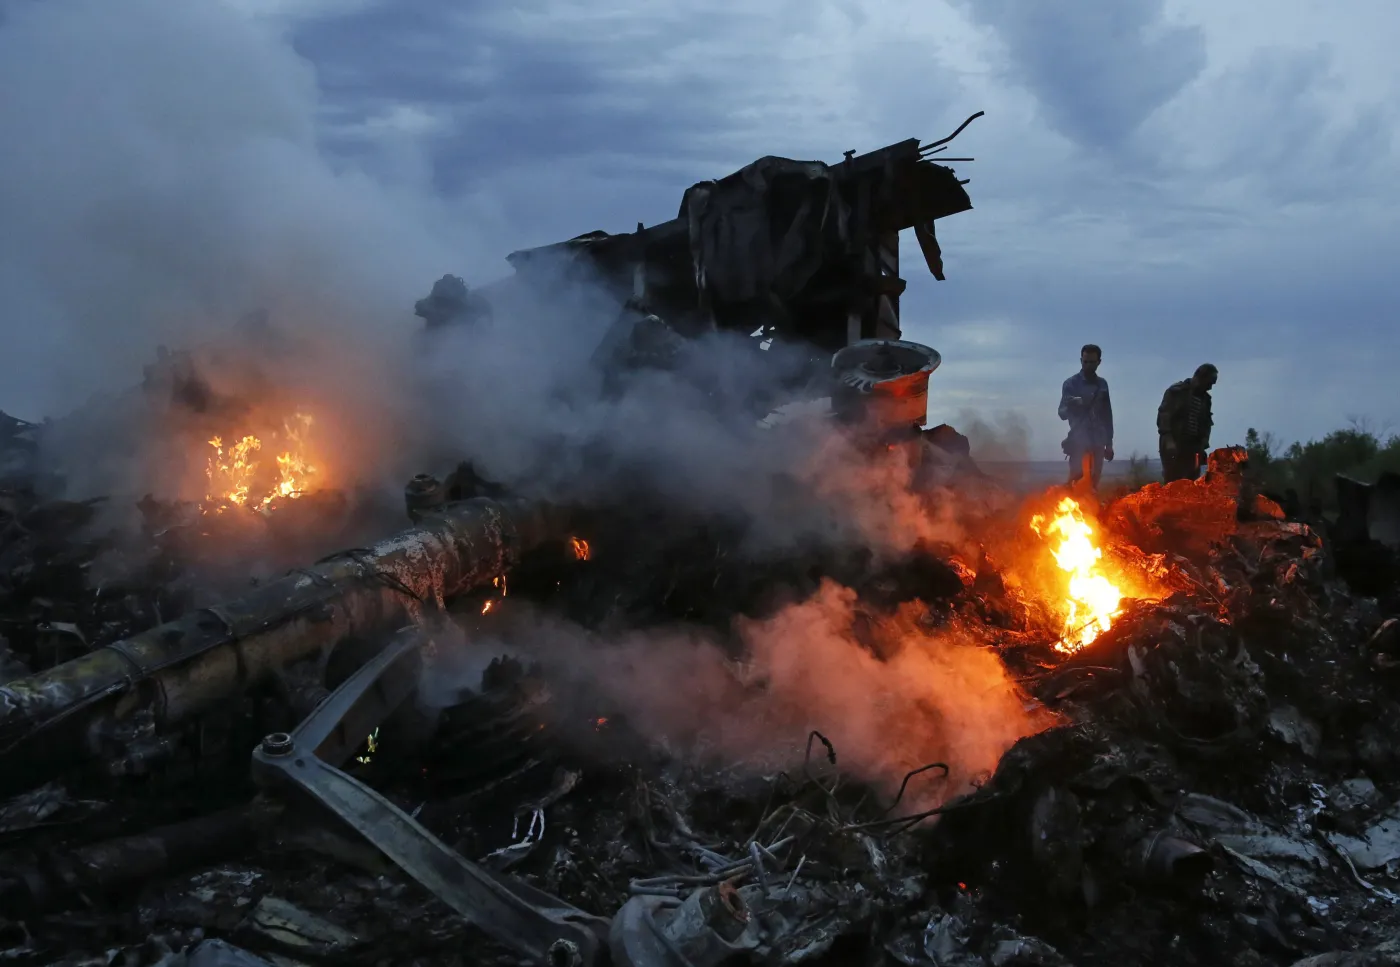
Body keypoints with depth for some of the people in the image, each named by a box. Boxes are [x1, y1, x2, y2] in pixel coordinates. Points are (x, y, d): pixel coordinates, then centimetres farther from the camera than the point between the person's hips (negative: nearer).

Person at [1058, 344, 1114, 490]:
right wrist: (1071, 405, -28)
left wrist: (1109, 443, 16)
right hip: (1079, 440, -4)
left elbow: (1107, 415, 17)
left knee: (1094, 483, 2)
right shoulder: (1071, 383, 1)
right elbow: (1062, 413, -5)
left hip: (1098, 441, 4)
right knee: (1077, 481, -14)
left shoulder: (1102, 384, 13)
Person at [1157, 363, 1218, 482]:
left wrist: (1203, 444, 2)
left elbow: (1206, 423, 19)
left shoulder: (1205, 399, 15)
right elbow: (1163, 415, -11)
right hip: (1172, 445, -6)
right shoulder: (1176, 391, -3)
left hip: (1192, 447, 6)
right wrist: (1168, 440, -21)